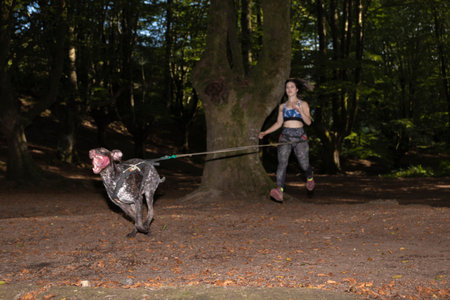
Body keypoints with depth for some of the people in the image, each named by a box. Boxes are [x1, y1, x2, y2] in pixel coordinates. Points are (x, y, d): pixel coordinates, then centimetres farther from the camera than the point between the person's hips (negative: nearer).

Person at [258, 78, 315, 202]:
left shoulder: (303, 104, 7)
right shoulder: (282, 106, 17)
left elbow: (308, 122, -3)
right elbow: (279, 123, 20)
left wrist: (299, 110, -18)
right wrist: (265, 132, 11)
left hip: (299, 136, -2)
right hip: (285, 136, 2)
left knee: (304, 164, -1)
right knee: (282, 162, -16)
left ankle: (310, 178, 35)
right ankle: (279, 190, -28)